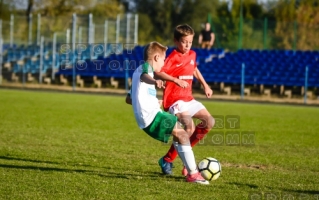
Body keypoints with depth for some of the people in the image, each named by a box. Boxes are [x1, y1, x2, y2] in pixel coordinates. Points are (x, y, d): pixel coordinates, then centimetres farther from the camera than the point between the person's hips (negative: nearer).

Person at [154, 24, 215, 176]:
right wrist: (176, 80, -39)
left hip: (188, 98, 9)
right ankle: (167, 160, -10)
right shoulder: (173, 57, -15)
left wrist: (205, 85, 29)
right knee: (189, 127, -24)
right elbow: (158, 72, -28)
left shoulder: (192, 55, 10)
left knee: (209, 122, 5)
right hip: (174, 99, -9)